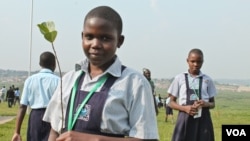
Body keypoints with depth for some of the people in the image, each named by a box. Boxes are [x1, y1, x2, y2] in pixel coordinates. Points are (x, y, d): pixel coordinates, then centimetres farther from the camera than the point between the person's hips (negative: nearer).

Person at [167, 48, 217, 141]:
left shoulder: (207, 80, 7)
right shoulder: (179, 78, 2)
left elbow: (213, 103, 12)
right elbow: (172, 102, 5)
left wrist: (206, 104, -12)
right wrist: (185, 108, -14)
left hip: (203, 119, 2)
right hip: (185, 119, -2)